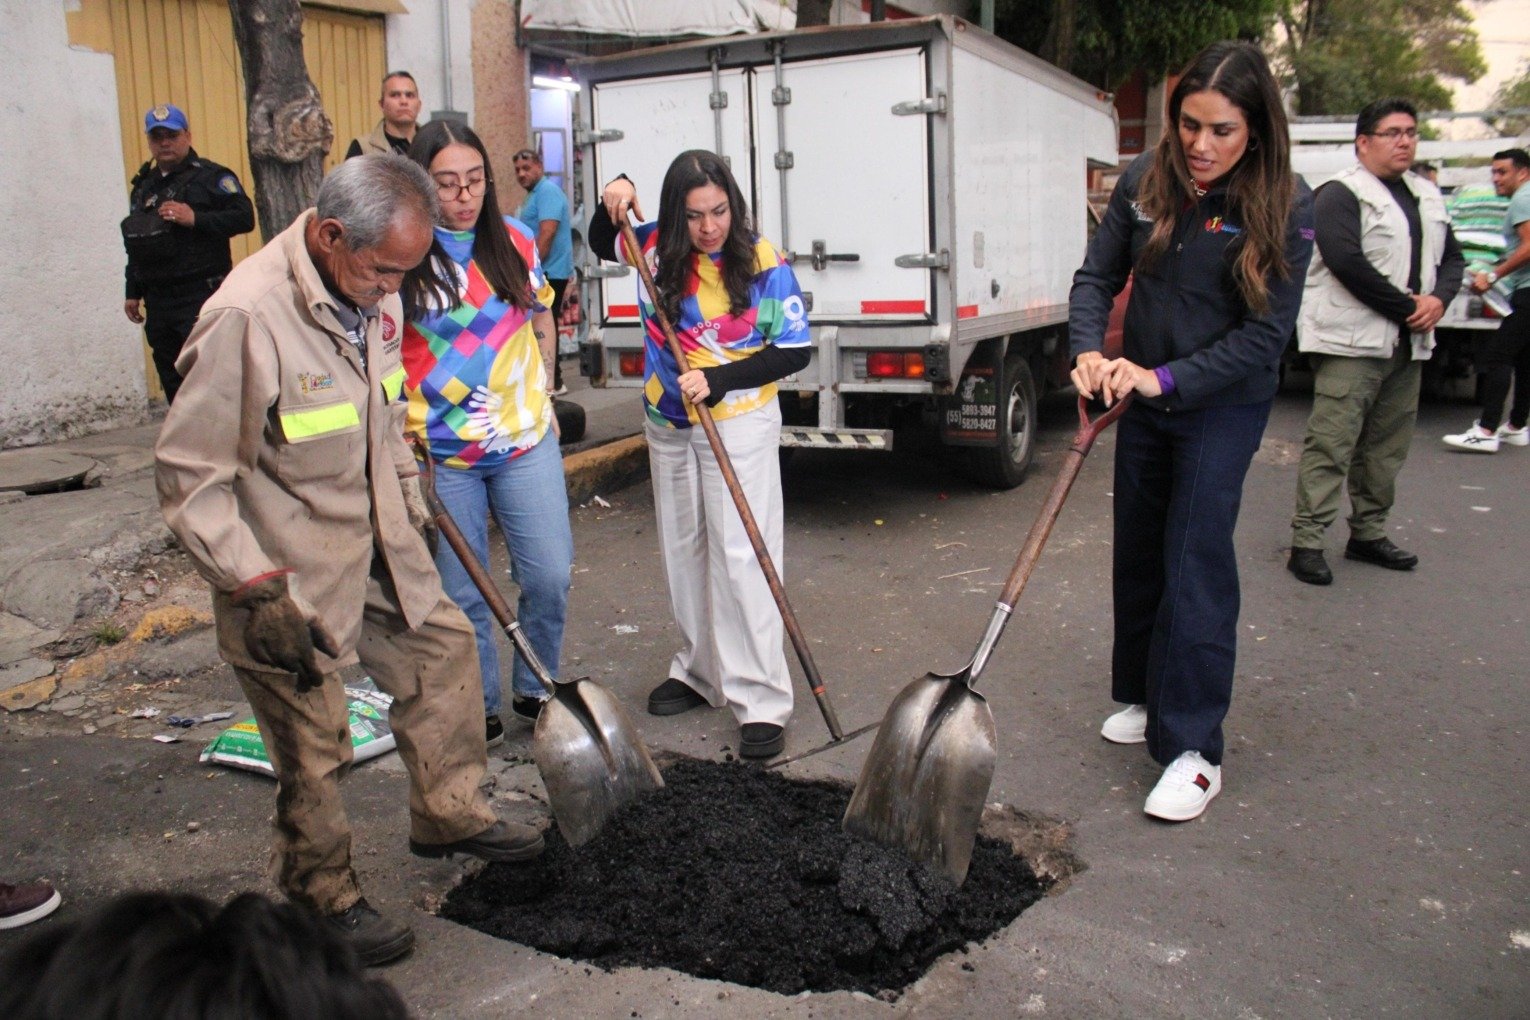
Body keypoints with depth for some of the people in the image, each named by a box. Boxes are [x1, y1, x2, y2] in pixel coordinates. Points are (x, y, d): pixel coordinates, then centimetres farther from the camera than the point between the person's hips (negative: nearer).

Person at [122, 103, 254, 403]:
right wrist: (133, 293, 23)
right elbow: (135, 245, 26)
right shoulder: (143, 185, 21)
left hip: (201, 296, -7)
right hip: (158, 302, 7)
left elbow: (244, 217, -12)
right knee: (173, 383, 11)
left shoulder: (211, 176, -1)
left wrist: (196, 218, -20)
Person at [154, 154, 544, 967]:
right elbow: (189, 476, -21)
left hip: (377, 544, 8)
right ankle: (322, 899, 27)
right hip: (290, 570, -8)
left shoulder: (374, 294, -2)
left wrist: (411, 511, 21)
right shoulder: (246, 317, -27)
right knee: (313, 746, 4)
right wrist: (258, 591, -22)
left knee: (444, 650, 18)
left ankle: (448, 816, 39)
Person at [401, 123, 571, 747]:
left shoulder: (515, 240, 3)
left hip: (527, 441, 3)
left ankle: (535, 690, 26)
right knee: (461, 593, 8)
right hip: (439, 453, -3)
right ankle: (476, 708, 25)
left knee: (549, 574, 4)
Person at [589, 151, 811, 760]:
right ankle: (700, 673, 29)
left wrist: (717, 380, -20)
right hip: (668, 427, 5)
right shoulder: (657, 249, 0)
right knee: (683, 553, 13)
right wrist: (613, 201, -2)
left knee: (740, 557, -9)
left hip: (740, 424, -5)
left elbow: (795, 351, -11)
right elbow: (600, 245, 20)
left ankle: (761, 701, -4)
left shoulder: (763, 264, -13)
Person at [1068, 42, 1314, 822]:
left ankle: (1193, 747, -3)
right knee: (1138, 552, 13)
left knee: (1196, 561, -9)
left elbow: (1266, 334, -18)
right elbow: (1097, 277, -2)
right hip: (1142, 397, 5)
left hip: (1222, 406, -5)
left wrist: (1167, 378, -27)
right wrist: (1090, 352, -21)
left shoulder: (1284, 206, -16)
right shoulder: (1146, 180, -5)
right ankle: (1145, 694, 32)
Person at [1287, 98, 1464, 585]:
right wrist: (1408, 307, -14)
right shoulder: (1340, 194, -8)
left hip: (1407, 344, 8)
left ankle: (1369, 533, 25)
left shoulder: (1428, 196, 19)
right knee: (1330, 445, -10)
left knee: (1387, 447, 13)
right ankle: (1306, 542, -6)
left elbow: (1452, 257, 20)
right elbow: (1347, 262, -19)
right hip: (1351, 341, -8)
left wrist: (1438, 298, -3)